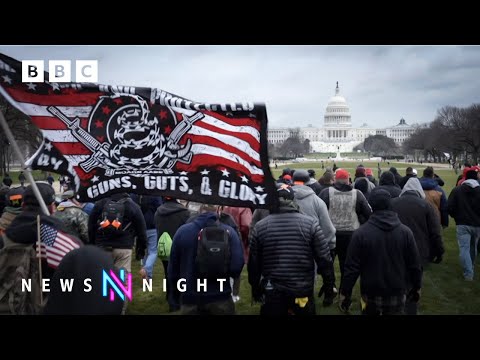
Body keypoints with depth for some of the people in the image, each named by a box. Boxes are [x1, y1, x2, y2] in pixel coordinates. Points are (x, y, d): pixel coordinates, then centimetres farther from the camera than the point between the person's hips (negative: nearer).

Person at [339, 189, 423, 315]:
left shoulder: (361, 233, -14)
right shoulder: (405, 231, -7)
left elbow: (352, 267, -13)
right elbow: (414, 265, -2)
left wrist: (345, 293, -4)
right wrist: (416, 287, 13)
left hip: (371, 294, -1)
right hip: (397, 294, 1)